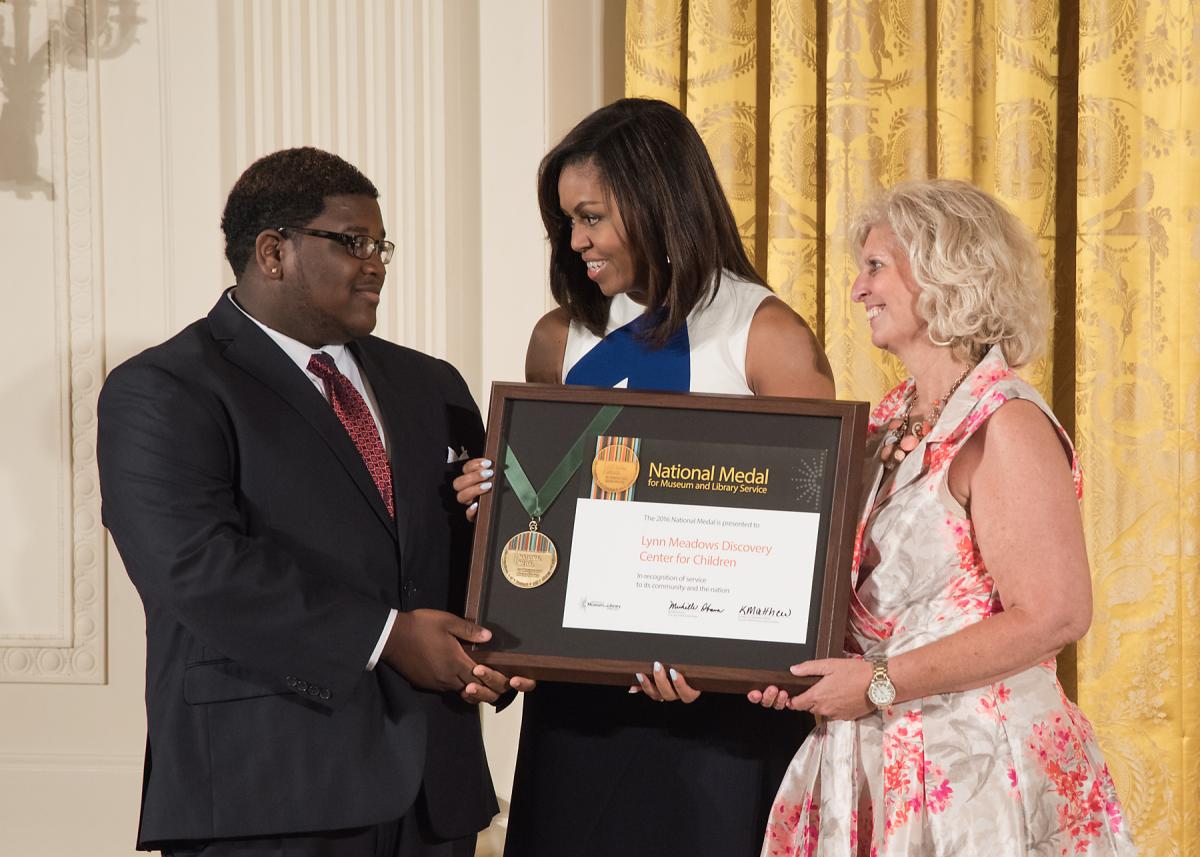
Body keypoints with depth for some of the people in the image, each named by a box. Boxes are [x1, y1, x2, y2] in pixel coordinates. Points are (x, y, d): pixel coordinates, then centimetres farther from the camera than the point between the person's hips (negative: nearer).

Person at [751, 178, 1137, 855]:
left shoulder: (1006, 424, -15)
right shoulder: (894, 421, 10)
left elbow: (1055, 616, -22)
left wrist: (879, 684, -19)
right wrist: (799, 661, 2)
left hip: (973, 770, -7)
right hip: (877, 762, 8)